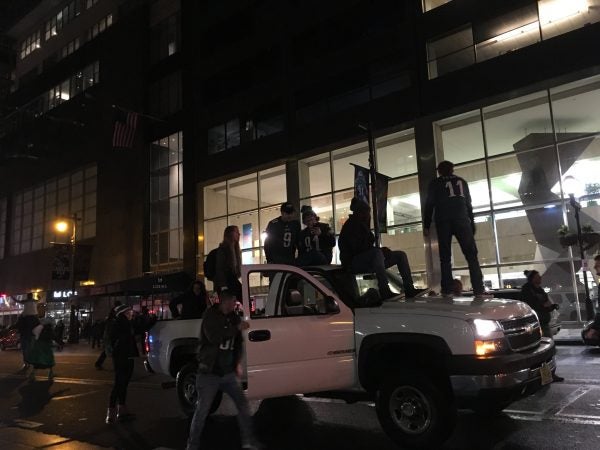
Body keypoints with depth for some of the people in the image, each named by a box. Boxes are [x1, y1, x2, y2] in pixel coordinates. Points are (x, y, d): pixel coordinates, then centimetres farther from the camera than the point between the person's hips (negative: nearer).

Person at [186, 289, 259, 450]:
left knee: (242, 403, 1)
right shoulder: (210, 315, -10)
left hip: (228, 372, 5)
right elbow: (214, 337, -27)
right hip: (209, 372, -5)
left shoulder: (234, 317, 8)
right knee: (202, 409, 1)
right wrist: (237, 328, -23)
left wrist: (237, 363, 7)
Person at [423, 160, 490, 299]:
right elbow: (468, 204, 21)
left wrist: (426, 225, 7)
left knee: (445, 257, 0)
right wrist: (472, 222, 23)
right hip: (461, 220, 1)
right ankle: (479, 290, -15)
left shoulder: (435, 184, 16)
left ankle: (447, 291, -10)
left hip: (443, 222, -1)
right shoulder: (461, 181, 22)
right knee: (471, 255, -4)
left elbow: (429, 205, 8)